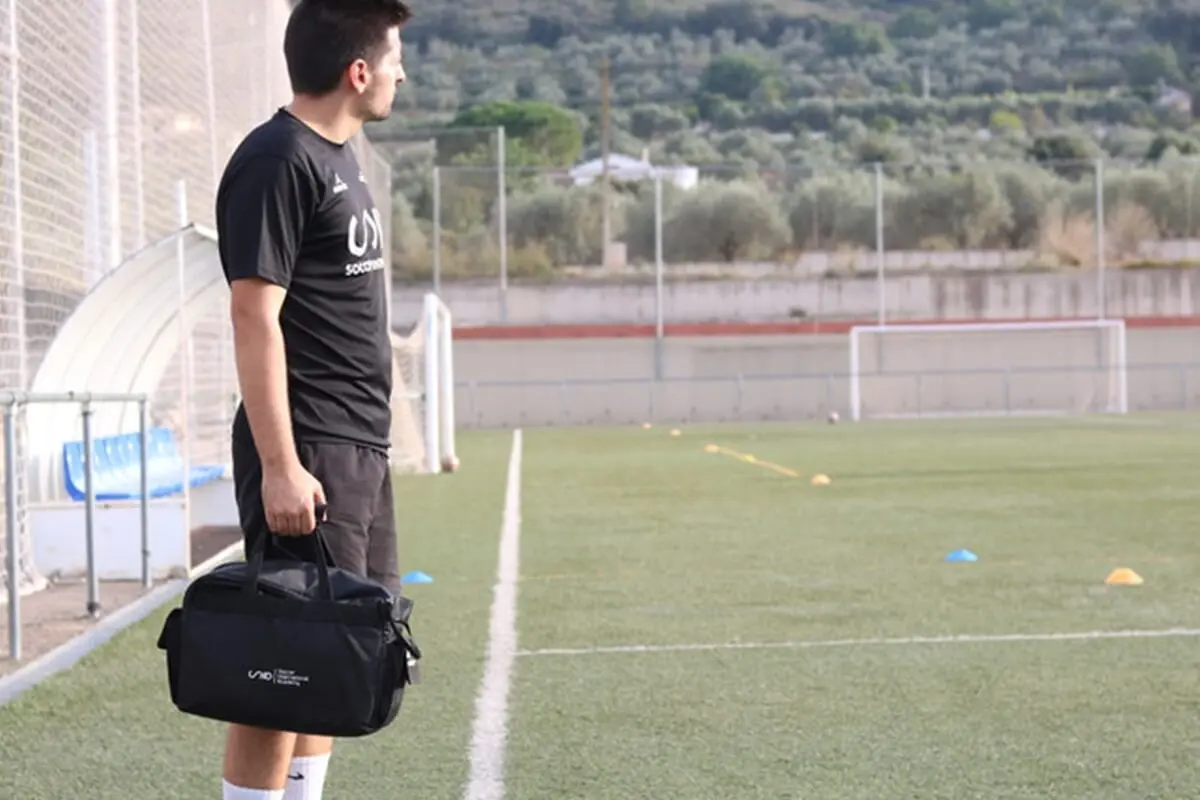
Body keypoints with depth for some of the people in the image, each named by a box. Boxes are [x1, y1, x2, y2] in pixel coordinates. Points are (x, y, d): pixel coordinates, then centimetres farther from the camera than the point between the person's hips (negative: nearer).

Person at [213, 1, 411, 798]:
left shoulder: (339, 157, 16)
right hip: (308, 454, -10)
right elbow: (255, 316, -18)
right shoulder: (277, 162, -13)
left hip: (361, 447, 10)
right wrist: (279, 464, -23)